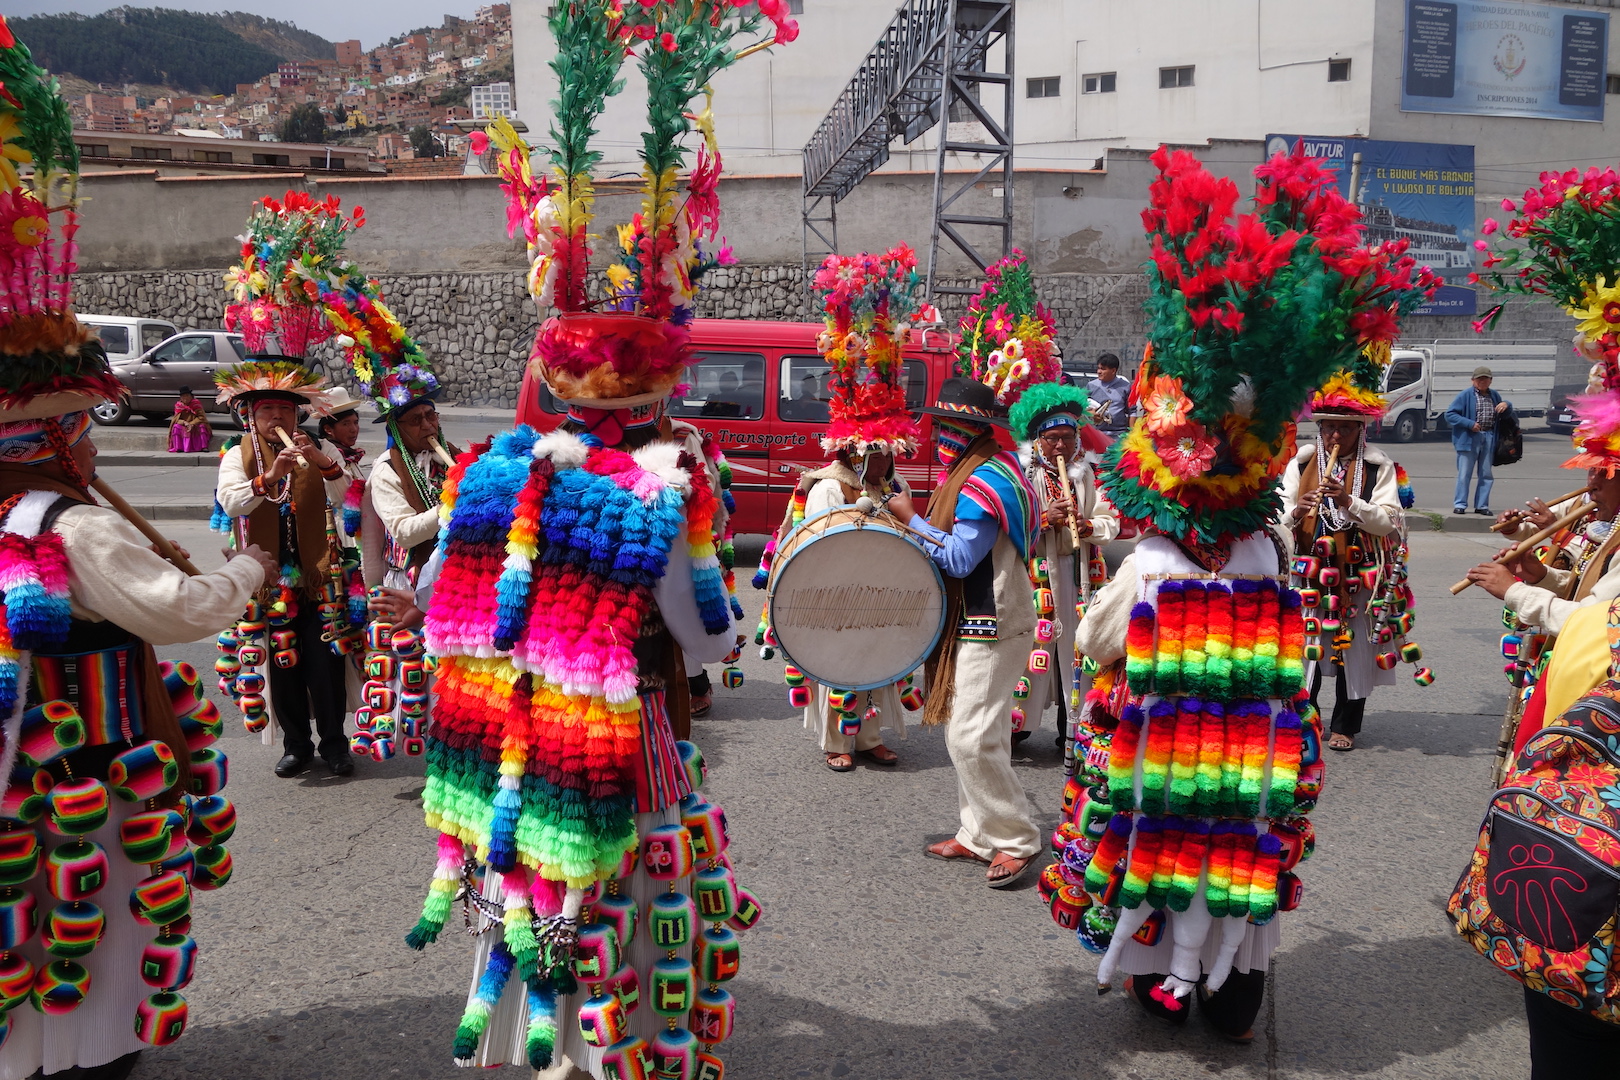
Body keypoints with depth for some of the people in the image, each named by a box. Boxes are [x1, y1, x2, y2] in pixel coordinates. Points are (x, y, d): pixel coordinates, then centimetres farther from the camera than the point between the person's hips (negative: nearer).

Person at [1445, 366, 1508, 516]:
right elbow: (1449, 414, -9)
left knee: (1486, 475, 8)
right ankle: (1460, 505, 5)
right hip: (1469, 439, -5)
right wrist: (1469, 424, -17)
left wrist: (1506, 405, 3)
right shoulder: (1465, 395, -5)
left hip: (1488, 439, 5)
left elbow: (1504, 414, 28)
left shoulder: (1494, 395, 13)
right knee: (1464, 474, -2)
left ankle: (1482, 505, 16)